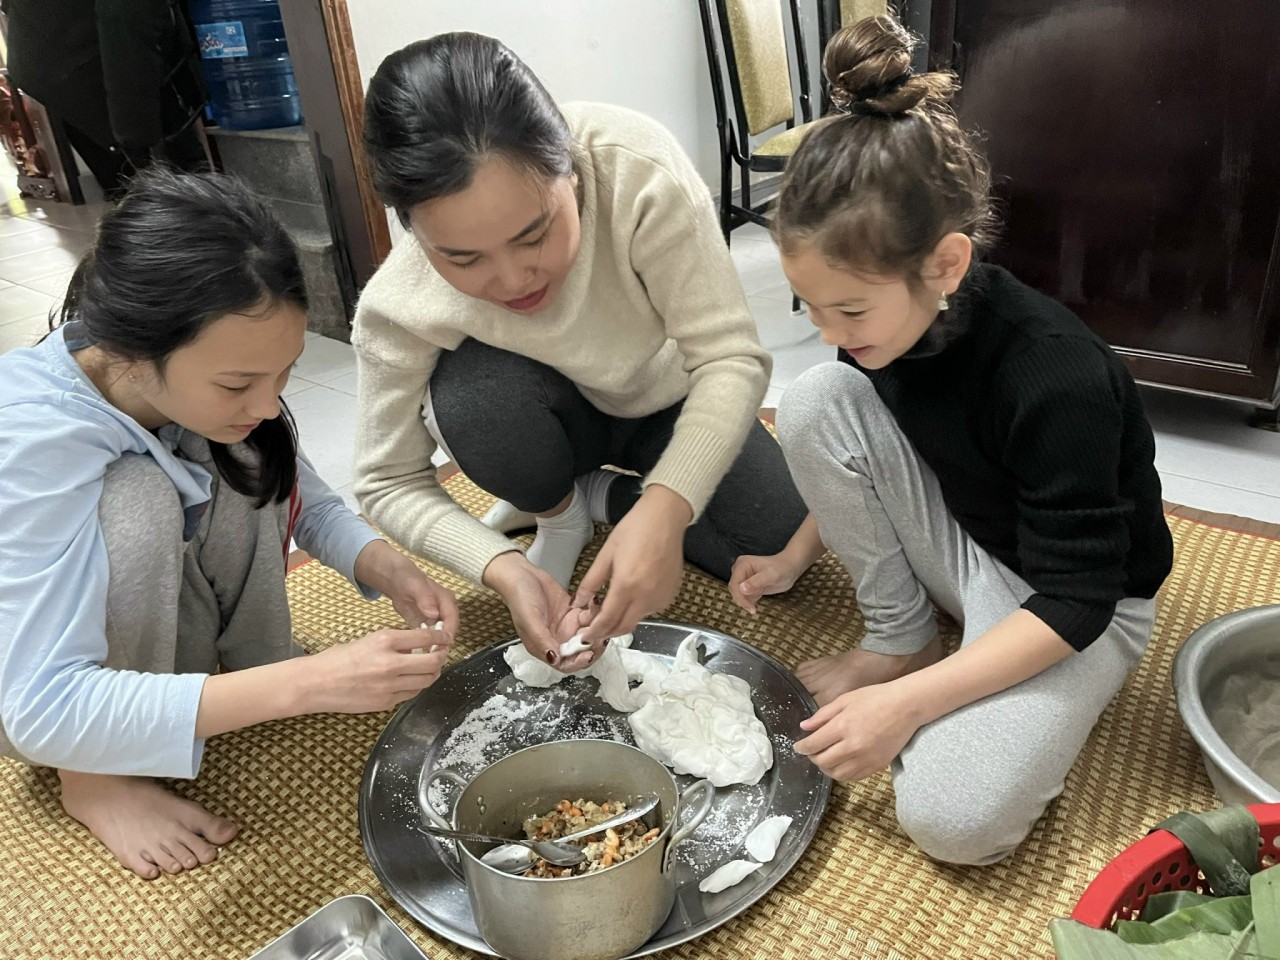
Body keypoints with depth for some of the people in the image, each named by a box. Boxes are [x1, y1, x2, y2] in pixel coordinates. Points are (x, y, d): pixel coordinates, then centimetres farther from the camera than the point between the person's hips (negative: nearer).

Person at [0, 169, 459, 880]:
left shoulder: (202, 380, -21)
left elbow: (306, 501, -7)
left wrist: (389, 569, -29)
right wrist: (307, 683, -48)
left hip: (149, 628, 4)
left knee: (248, 463, -21)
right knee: (138, 497, -34)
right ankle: (97, 780, -13)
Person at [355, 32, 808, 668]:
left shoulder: (639, 169, -36)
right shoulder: (399, 308, -30)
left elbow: (732, 359, -31)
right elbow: (389, 482, -18)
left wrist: (663, 508, -47)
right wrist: (504, 570, -36)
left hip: (671, 404, 1)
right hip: (556, 422, 0)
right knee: (471, 396, -34)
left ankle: (605, 495, 7)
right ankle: (558, 509, 0)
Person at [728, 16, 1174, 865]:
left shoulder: (1058, 382, -33)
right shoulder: (887, 323, -14)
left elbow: (1072, 603, -27)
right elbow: (855, 457, 8)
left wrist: (905, 703, -29)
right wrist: (796, 559, 2)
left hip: (1080, 606, -6)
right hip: (957, 543, 6)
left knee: (956, 817, -29)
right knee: (816, 403, -20)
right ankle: (899, 638, -4)